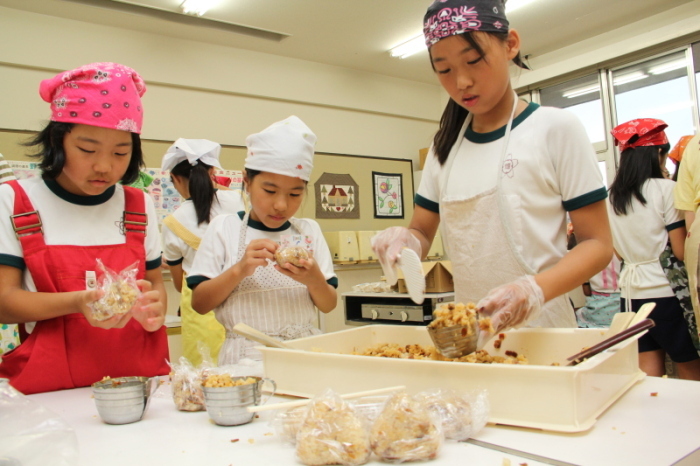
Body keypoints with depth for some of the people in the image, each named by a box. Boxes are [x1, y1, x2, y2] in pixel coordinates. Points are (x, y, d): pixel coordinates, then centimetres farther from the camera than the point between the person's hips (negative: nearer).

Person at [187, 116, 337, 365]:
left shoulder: (309, 230, 8)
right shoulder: (223, 228, 2)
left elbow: (329, 305, 7)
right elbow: (199, 303, -1)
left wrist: (314, 279, -13)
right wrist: (239, 270, -15)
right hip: (246, 357, -2)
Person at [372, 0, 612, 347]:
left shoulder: (555, 128, -7)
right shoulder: (444, 146, 6)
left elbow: (597, 244, -8)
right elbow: (422, 231, 10)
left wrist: (536, 290, -26)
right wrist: (405, 240, -14)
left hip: (540, 327, -4)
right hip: (466, 329, 4)